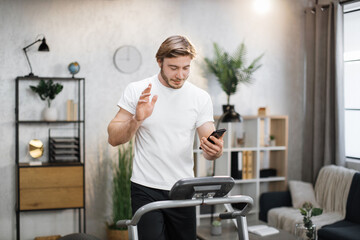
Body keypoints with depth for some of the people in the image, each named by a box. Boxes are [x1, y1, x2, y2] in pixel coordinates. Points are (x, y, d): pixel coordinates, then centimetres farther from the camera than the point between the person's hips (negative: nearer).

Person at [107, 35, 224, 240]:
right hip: (146, 189, -2)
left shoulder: (201, 98, 2)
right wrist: (137, 120, -22)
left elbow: (209, 143, 0)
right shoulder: (137, 91, -3)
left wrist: (214, 151, -23)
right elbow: (114, 139, -3)